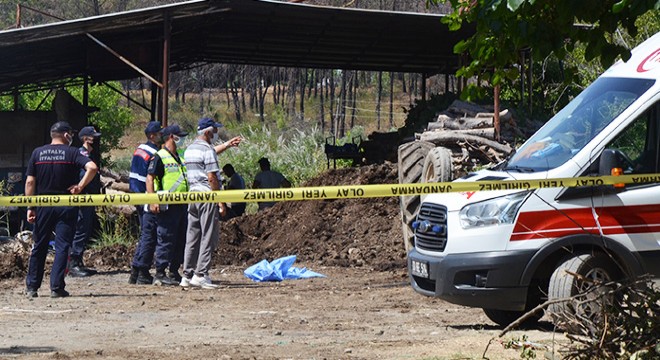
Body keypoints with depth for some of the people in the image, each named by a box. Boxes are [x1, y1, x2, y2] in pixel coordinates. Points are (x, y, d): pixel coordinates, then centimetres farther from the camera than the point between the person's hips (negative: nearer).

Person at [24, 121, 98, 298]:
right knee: (62, 246, 1)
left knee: (39, 246, 12)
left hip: (43, 205, 3)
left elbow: (30, 182, 0)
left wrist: (30, 207, 3)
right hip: (66, 205, -3)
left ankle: (32, 287, 16)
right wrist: (80, 186, -10)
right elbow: (92, 167, -20)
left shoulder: (37, 153, 4)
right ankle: (57, 287, -3)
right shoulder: (72, 152, -5)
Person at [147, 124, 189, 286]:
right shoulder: (160, 157, -7)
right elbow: (150, 178, -13)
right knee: (165, 240, -7)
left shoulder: (181, 157, 17)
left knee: (181, 240, 10)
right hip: (167, 206, -8)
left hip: (182, 204, 8)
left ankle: (174, 272, 19)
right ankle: (160, 274, -3)